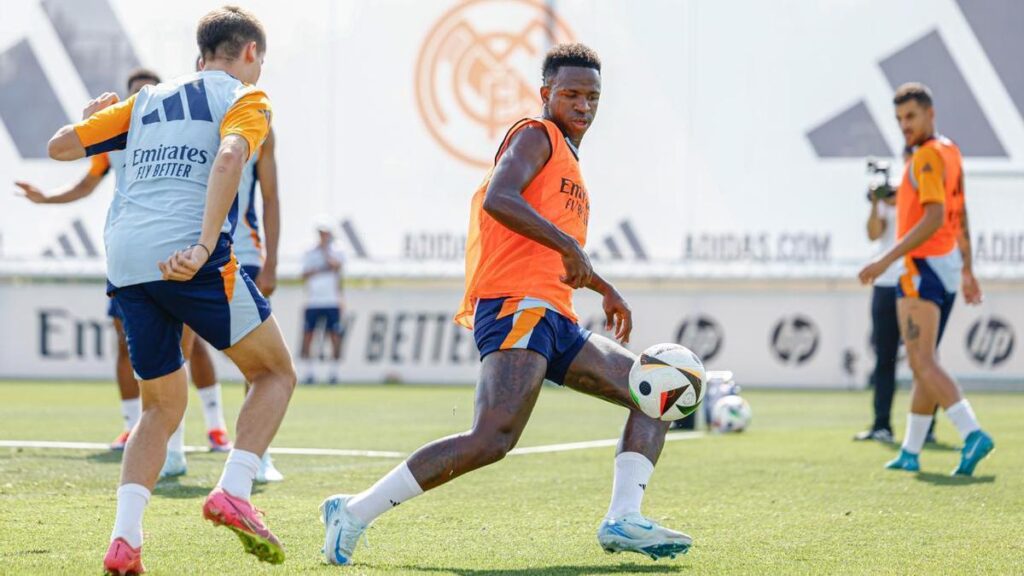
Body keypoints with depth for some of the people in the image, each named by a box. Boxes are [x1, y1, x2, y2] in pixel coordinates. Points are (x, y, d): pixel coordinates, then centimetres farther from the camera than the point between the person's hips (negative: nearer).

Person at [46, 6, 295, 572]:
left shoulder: (146, 100, 24)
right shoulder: (245, 98, 8)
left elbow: (59, 146, 24)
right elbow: (228, 158, -14)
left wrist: (95, 116, 46)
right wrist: (205, 246, -22)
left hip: (125, 263, 6)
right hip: (189, 259, -6)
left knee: (162, 407, 17)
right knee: (276, 373, 11)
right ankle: (233, 493, -10)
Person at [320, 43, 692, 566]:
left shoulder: (567, 160, 28)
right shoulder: (536, 137, 0)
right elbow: (497, 199, -21)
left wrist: (603, 288, 37)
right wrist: (567, 244, -23)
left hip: (554, 322, 10)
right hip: (516, 307, -10)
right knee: (493, 438, -26)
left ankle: (622, 520, -4)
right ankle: (356, 513, -23)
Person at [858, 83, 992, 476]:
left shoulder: (928, 156, -15)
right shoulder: (950, 151, 15)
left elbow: (935, 218, -25)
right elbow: (960, 218, 22)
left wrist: (886, 260, -27)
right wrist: (967, 270, 27)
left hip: (922, 267, -10)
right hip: (948, 265, 10)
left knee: (922, 363, -14)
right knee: (924, 363, 14)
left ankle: (972, 434, -28)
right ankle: (910, 453, 19)